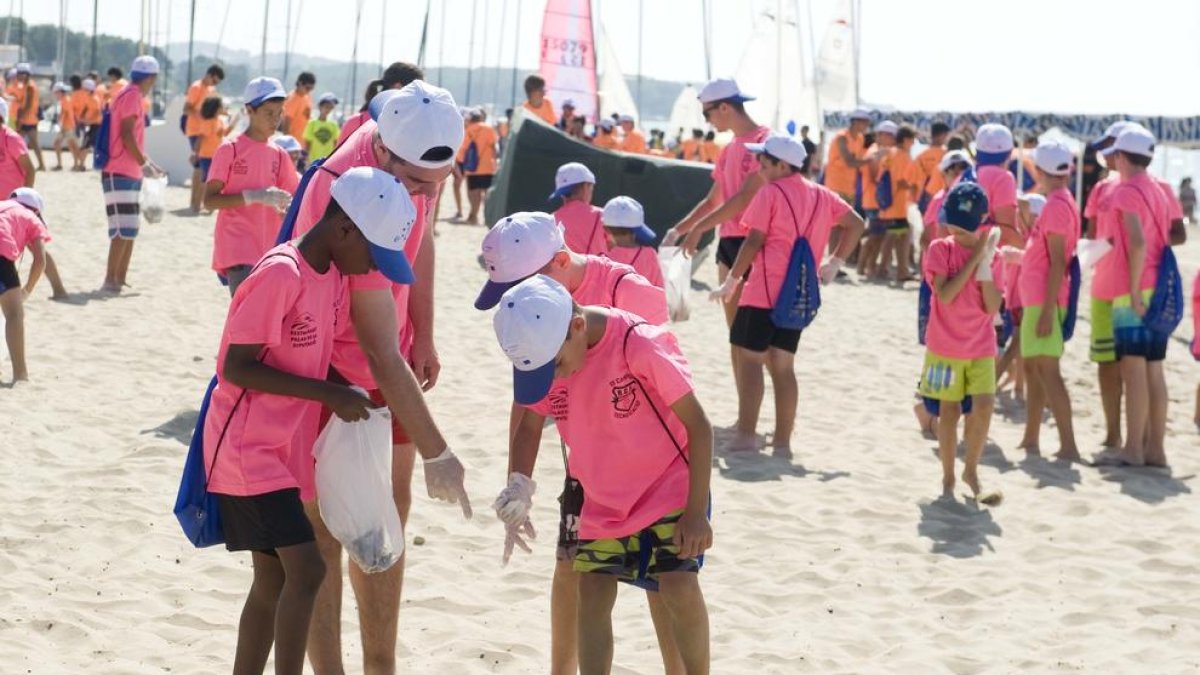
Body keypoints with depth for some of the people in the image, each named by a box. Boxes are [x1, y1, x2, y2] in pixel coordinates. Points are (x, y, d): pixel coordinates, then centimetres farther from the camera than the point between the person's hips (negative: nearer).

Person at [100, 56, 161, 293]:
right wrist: (144, 162, -14)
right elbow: (126, 134, -18)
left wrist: (146, 163, 21)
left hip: (130, 173, 10)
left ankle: (120, 280, 15)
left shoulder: (131, 96, 18)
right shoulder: (132, 95, -11)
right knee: (123, 229, -13)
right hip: (120, 173, -10)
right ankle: (110, 280, -15)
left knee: (130, 229, 12)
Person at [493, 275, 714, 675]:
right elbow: (530, 424, 5)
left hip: (670, 486, -5)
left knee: (679, 587, -18)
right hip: (603, 501, 5)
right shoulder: (541, 352, -11)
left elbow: (698, 425, -20)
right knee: (592, 594, 3)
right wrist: (518, 490, -10)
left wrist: (696, 511, -18)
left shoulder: (641, 345, -28)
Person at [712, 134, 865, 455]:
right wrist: (835, 264, 18)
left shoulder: (770, 193, -7)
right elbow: (856, 224, 17)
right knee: (783, 364, 10)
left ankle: (746, 435, -9)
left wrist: (731, 281, -4)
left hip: (765, 290, -7)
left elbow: (754, 241, -10)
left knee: (749, 358, -3)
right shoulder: (822, 196, 13)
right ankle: (782, 441, 8)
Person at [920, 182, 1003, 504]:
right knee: (949, 410, 3)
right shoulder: (940, 250, -5)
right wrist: (974, 257, -18)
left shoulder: (990, 254, 1)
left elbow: (992, 308, -7)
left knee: (984, 406, -9)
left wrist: (985, 264, -16)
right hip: (945, 346, -2)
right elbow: (945, 294, -20)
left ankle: (972, 472, 10)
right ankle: (948, 480, 16)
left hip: (982, 347, 2)